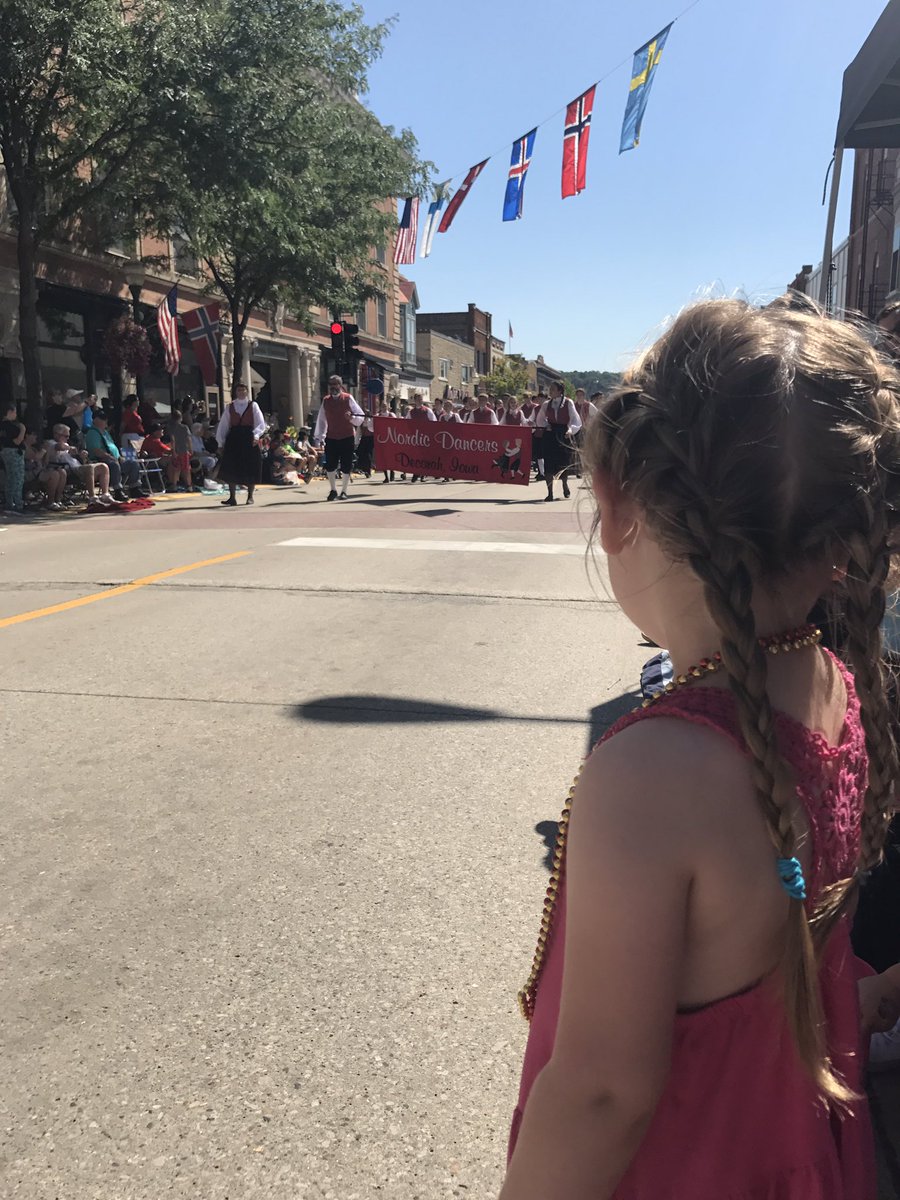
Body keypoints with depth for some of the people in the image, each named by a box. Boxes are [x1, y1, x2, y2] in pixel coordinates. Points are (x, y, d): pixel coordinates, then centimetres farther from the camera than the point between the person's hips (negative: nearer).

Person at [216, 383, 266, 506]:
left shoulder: (253, 406, 5)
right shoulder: (230, 407, 10)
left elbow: (260, 423, -1)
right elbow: (223, 426, 12)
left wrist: (256, 435, -19)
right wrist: (221, 443, 8)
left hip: (249, 438, -2)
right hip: (233, 439, 2)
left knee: (251, 469, 1)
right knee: (231, 468, -2)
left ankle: (250, 496, 15)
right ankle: (232, 497, 4)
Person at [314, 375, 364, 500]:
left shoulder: (348, 399, -2)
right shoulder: (325, 400, 7)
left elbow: (361, 417, -1)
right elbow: (321, 420, 11)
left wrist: (351, 417, -21)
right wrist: (319, 437, 8)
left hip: (347, 438, -2)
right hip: (331, 438, 2)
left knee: (346, 467, 2)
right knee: (330, 466, 1)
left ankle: (344, 491, 16)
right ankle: (333, 490, 18)